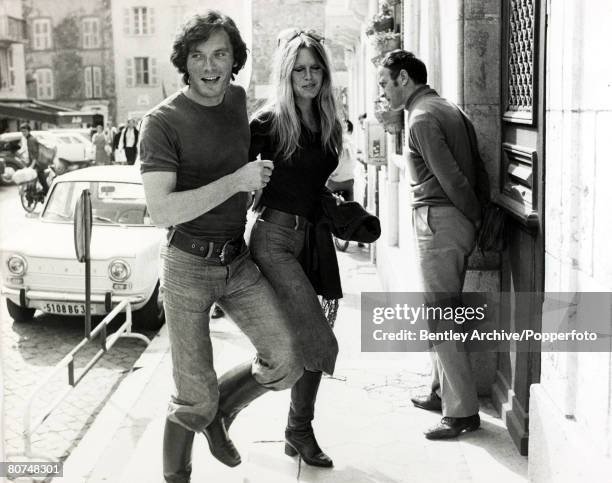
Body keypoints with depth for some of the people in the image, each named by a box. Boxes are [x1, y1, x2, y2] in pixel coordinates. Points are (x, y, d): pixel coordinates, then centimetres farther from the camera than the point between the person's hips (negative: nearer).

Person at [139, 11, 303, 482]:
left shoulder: (237, 98, 6)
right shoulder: (164, 120, -13)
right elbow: (161, 210, -23)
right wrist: (236, 181, -22)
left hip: (239, 261, 6)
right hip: (189, 266, -6)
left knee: (286, 362, -4)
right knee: (195, 394, 0)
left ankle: (219, 412, 24)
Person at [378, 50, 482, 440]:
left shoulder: (421, 118, -14)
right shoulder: (446, 108, 16)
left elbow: (452, 179, -18)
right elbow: (463, 172, 13)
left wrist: (475, 217, -6)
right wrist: (476, 218, 11)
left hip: (439, 220, -10)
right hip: (453, 219, 10)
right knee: (444, 312, 18)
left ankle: (462, 411, 1)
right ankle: (443, 392, 29)